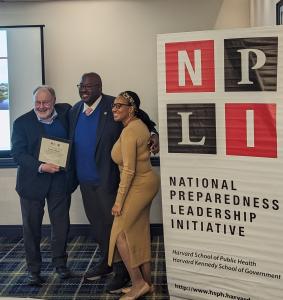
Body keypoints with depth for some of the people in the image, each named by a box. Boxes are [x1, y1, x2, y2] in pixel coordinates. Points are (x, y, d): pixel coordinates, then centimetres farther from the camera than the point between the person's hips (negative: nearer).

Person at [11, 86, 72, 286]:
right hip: (33, 181, -2)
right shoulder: (22, 123, -4)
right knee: (32, 226, 6)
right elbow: (18, 153, -10)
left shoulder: (65, 112, 3)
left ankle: (60, 263, 28)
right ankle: (34, 269, 20)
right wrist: (40, 167, -23)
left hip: (60, 180, 2)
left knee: (61, 223, 10)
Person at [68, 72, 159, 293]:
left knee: (113, 223, 1)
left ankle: (122, 271, 15)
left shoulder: (113, 106, -10)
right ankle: (106, 261, 36)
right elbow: (72, 142, 14)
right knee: (97, 223, 18)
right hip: (85, 179, 6)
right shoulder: (75, 110, 8)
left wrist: (153, 133, -21)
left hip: (108, 178, -6)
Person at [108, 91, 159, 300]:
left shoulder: (129, 132, -20)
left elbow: (129, 170, -22)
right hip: (147, 182, 10)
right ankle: (146, 282, 23)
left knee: (120, 233, -6)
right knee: (140, 233, 14)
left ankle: (138, 283, 1)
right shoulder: (140, 124, 8)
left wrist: (119, 200, -19)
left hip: (139, 186, -10)